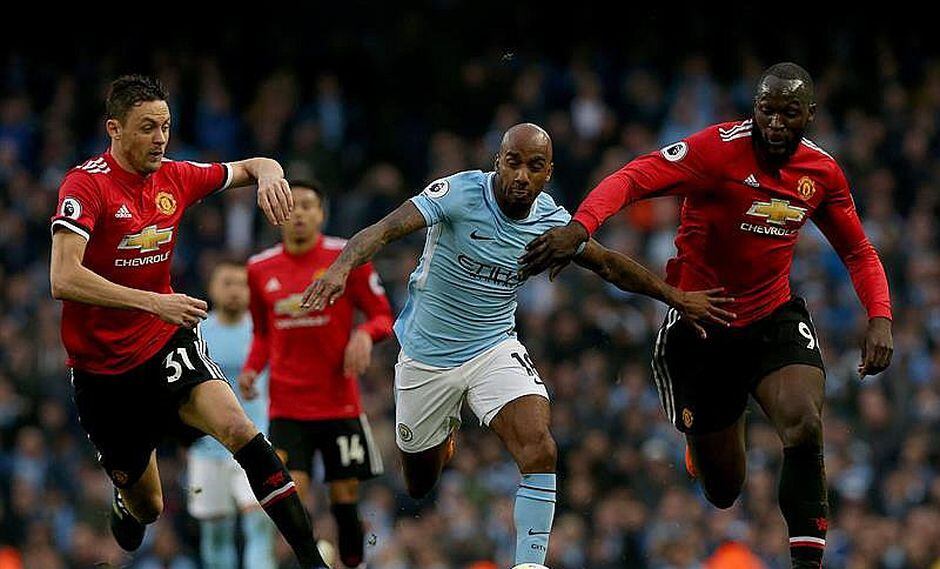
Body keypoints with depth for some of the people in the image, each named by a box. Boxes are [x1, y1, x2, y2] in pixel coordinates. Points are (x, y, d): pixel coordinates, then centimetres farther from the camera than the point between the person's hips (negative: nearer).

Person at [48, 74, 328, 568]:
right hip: (100, 367, -3)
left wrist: (269, 175, -11)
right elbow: (63, 279, -28)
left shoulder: (174, 177, 1)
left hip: (167, 342, 3)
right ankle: (125, 505, 48)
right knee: (146, 507, 8)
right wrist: (153, 301, -33)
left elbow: (253, 168, 15)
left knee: (237, 428, -27)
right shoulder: (86, 185, -17)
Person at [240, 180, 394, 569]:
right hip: (287, 409, 1)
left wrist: (366, 334, -21)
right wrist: (252, 368, 1)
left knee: (345, 499, 5)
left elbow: (383, 315, 1)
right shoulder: (260, 269, 6)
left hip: (340, 404, -1)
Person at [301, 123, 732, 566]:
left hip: (494, 349, 2)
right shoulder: (461, 193, -22)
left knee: (539, 451, -24)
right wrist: (342, 266, -51)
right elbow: (387, 229, -33)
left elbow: (608, 265, 9)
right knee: (419, 482, 14)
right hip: (425, 357, -2)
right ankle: (445, 431, 51)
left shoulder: (550, 222, -8)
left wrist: (675, 296, 8)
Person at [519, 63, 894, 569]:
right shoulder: (720, 148, -20)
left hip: (775, 318, 3)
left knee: (804, 423, -29)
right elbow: (635, 178, -33)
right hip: (699, 326, -3)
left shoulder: (822, 171, -4)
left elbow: (859, 252, 11)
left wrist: (880, 318, -6)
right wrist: (580, 226, -51)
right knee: (723, 490, 8)